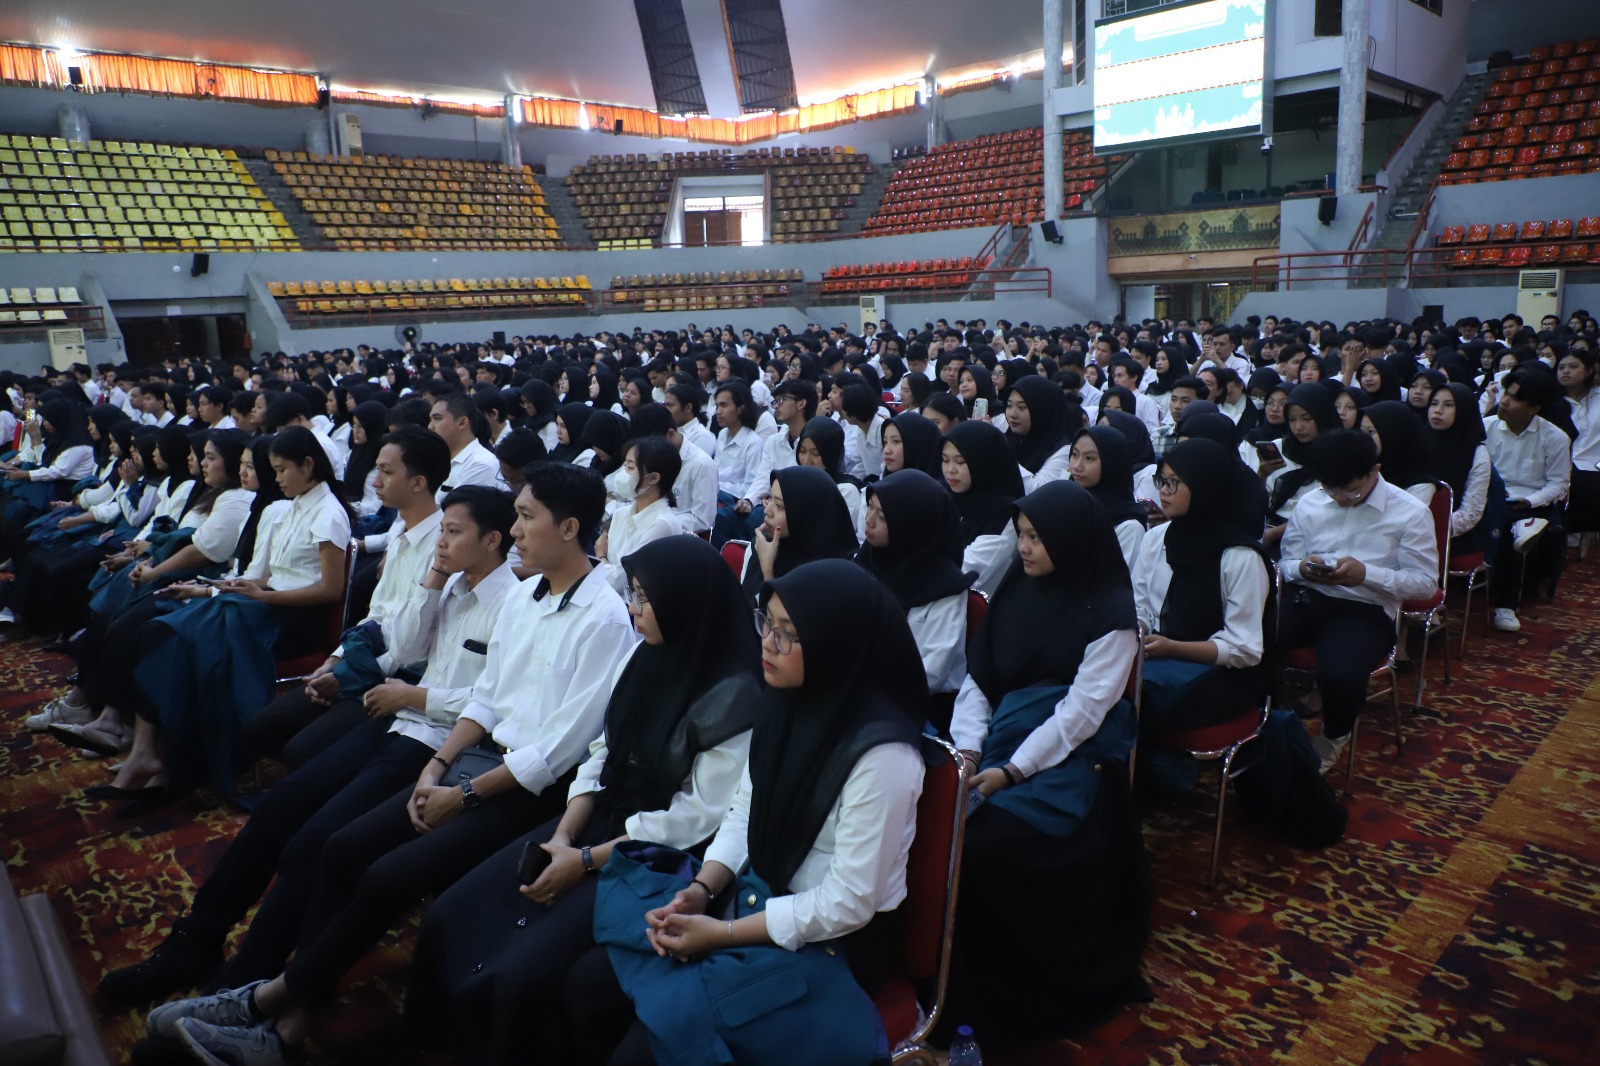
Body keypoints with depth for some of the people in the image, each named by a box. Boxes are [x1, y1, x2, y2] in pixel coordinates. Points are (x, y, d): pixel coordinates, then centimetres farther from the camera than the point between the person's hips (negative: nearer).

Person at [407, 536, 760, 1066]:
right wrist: (563, 835, -6)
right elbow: (602, 754, 8)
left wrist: (586, 861, -17)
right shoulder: (645, 655, 5)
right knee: (450, 921, -2)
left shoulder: (734, 695, -19)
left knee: (523, 972, -21)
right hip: (597, 821, 8)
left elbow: (697, 818, -19)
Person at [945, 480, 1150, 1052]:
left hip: (1067, 755, -5)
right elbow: (978, 674, 7)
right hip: (1001, 737, 6)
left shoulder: (1111, 613, -7)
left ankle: (994, 1004, -5)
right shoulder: (1017, 587, 10)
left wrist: (1012, 771, -19)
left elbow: (1081, 710, -14)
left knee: (984, 842, -26)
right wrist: (968, 747, -7)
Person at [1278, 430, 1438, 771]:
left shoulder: (1410, 513, 1)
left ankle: (1333, 736, 6)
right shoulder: (1309, 504, 11)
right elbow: (1285, 564, 16)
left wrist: (1366, 573, -16)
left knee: (1339, 675, -34)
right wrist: (1303, 568, -10)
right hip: (1303, 596, 3)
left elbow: (1426, 582, 0)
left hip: (1365, 610, -3)